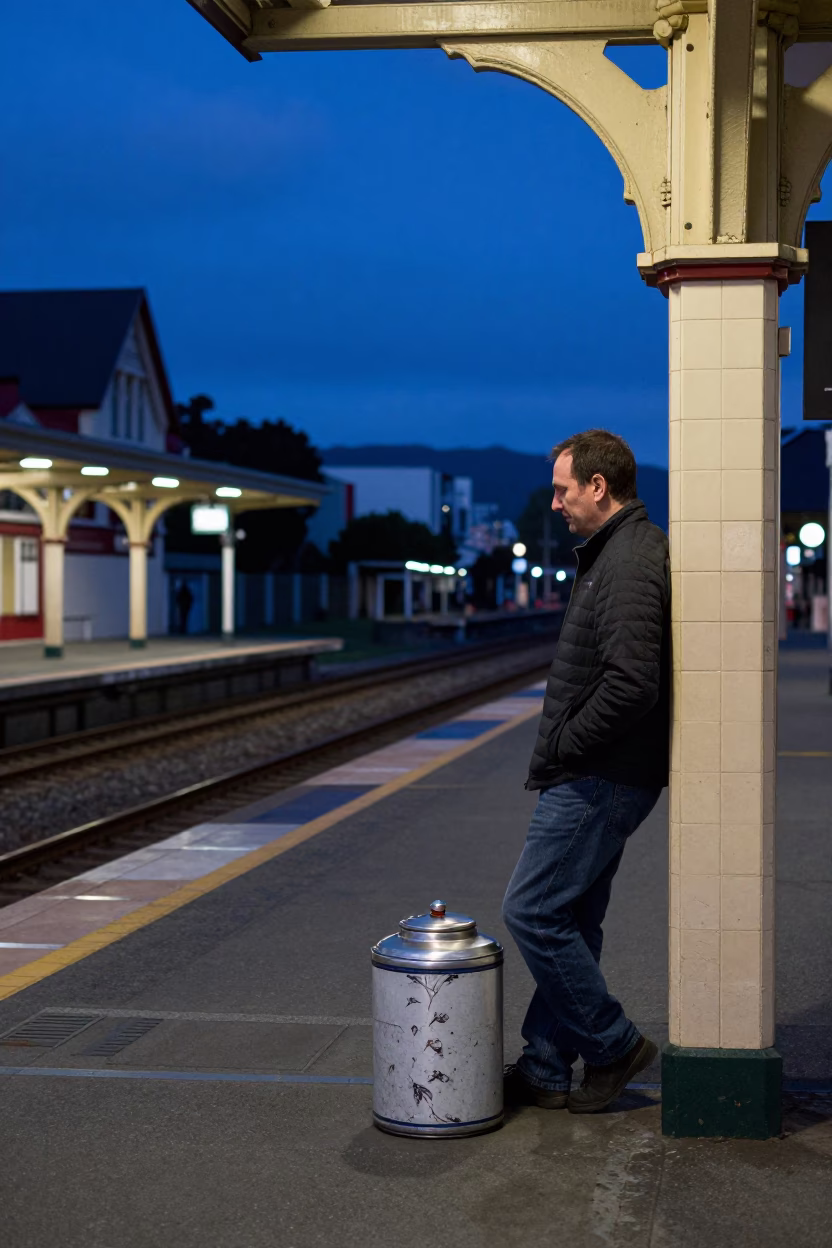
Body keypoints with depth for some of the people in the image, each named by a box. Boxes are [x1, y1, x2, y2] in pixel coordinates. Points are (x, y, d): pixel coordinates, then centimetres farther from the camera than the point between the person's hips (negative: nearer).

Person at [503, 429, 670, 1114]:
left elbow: (631, 684, -29)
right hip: (601, 779, 11)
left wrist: (559, 748, -16)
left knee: (532, 910, -6)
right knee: (569, 922, 13)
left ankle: (613, 1045, 5)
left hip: (599, 779, -11)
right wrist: (561, 754, 14)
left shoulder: (628, 564, -18)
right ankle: (546, 1070, 20)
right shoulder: (620, 553, 16)